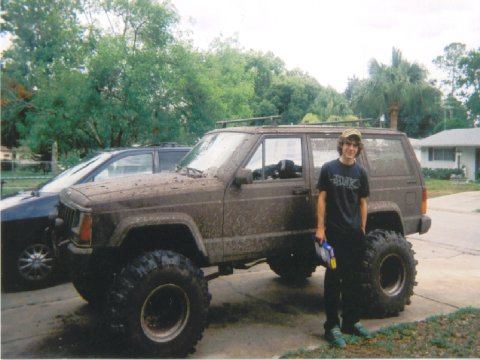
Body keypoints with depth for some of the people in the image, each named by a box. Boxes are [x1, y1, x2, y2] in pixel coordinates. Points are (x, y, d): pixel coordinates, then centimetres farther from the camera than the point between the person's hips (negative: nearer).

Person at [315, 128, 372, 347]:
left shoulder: (360, 172, 7)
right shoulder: (328, 169, -2)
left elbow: (362, 203, 10)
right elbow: (322, 199, -3)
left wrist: (363, 229, 5)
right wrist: (320, 228, -8)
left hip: (355, 233, 4)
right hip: (334, 232, -3)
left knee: (353, 279, 12)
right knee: (333, 279, 1)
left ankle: (351, 321, 25)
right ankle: (332, 326, 8)